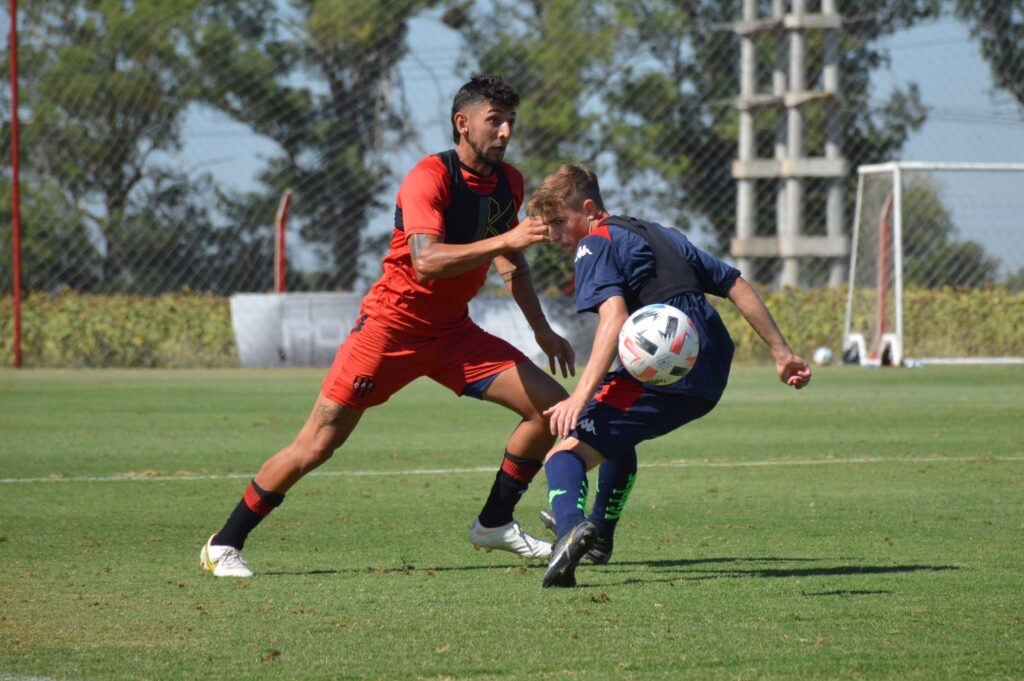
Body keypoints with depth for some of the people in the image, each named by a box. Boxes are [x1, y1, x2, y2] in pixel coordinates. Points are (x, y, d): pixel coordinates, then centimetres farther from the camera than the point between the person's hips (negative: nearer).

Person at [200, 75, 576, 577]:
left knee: (552, 405, -4)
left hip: (452, 331, 7)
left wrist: (541, 329, 22)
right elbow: (425, 261, -34)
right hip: (391, 325, -7)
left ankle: (494, 524, 11)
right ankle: (224, 545, 5)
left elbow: (510, 262, 22)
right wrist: (504, 240, -39)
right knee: (316, 445, -9)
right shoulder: (430, 177, -20)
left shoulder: (508, 183, 4)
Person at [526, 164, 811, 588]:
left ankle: (570, 527, -44)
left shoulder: (595, 245, 1)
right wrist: (781, 353, 27)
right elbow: (737, 287, 25)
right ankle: (600, 534, 48)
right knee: (617, 430, 37)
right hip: (712, 378, 9)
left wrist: (581, 396, -26)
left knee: (566, 451, -13)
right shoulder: (660, 235, 27)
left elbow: (615, 318, -17)